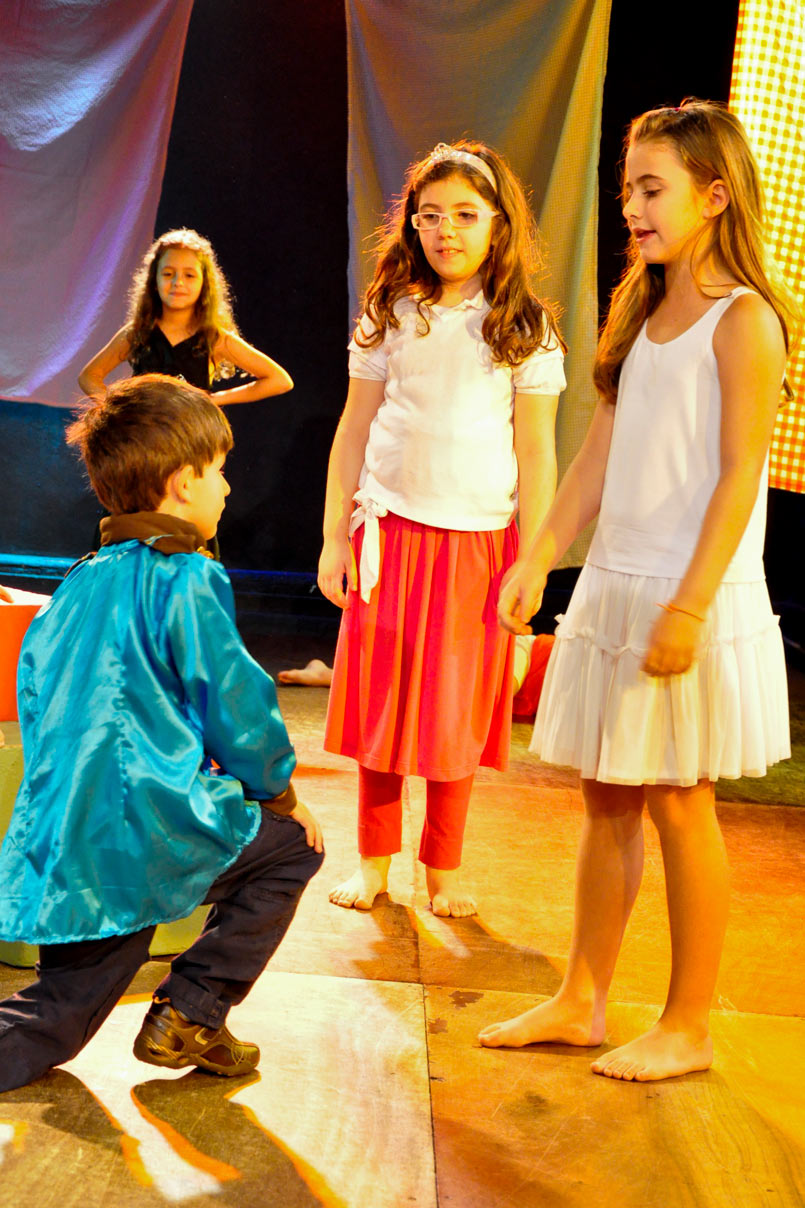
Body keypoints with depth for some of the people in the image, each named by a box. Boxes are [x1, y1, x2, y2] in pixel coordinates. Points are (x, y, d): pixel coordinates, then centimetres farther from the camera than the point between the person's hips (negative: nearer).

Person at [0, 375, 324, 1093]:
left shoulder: (77, 585, 15)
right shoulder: (184, 578, -9)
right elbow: (234, 702, -8)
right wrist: (279, 792, 9)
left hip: (61, 846, 8)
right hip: (148, 834, -7)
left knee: (57, 1021, 17)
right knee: (292, 845, 16)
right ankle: (189, 1015, 10)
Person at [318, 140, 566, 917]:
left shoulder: (527, 329, 0)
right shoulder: (390, 314, 4)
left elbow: (535, 452, 0)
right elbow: (354, 430, 8)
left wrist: (530, 565, -3)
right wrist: (334, 536, 5)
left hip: (480, 539, -1)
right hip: (389, 531, 1)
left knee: (458, 709, 6)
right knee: (377, 699, 6)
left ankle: (444, 867, 22)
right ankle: (374, 859, 22)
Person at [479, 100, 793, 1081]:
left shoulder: (744, 320, -9)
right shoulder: (641, 316, 14)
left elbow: (739, 476, -15)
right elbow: (597, 458, 13)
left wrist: (690, 604, -20)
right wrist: (538, 559, 5)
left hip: (695, 596, -7)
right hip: (614, 585, 7)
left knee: (678, 805, 1)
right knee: (606, 798, 12)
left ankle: (687, 1028, 14)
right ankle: (579, 1004, 23)